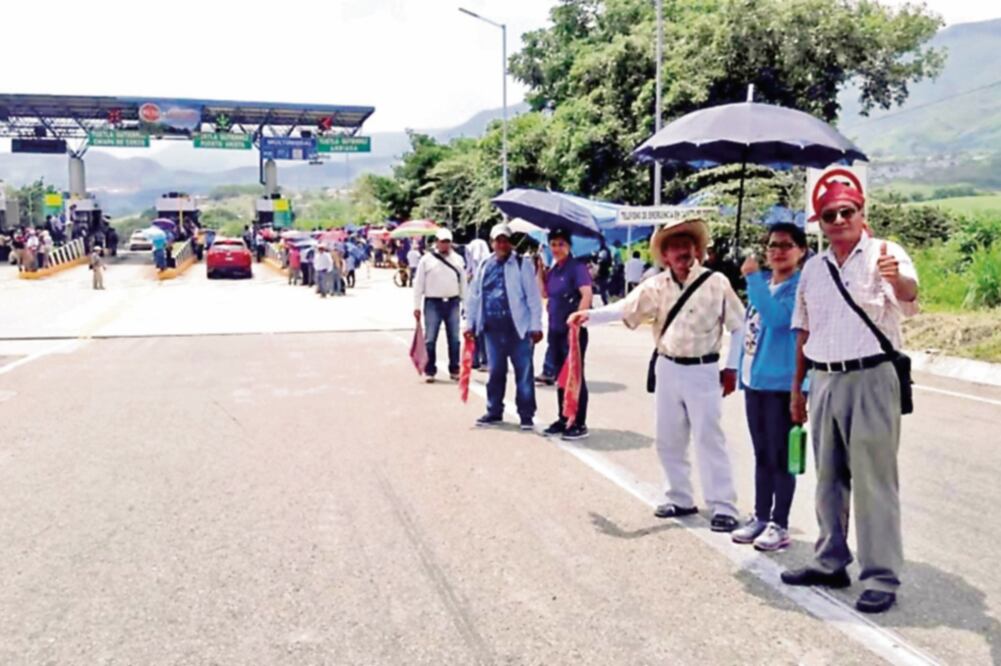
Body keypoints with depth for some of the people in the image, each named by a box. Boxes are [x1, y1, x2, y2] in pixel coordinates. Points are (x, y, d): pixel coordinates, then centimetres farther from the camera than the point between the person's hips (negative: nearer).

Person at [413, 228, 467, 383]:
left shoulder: (458, 259, 8)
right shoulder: (426, 260, -1)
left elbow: (463, 282, 11)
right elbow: (418, 284, 0)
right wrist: (417, 306, -4)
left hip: (453, 302, 3)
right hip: (433, 303, -2)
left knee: (454, 339, 8)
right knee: (430, 339, 0)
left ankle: (454, 370, 17)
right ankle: (430, 371, 8)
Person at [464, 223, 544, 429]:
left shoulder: (522, 265, -1)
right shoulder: (485, 265, 11)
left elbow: (533, 297, -5)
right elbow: (474, 295, 16)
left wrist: (535, 326, -9)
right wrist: (470, 323, 13)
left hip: (518, 327, -4)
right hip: (492, 327, 4)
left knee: (524, 372, 0)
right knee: (495, 371, 13)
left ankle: (526, 415, 8)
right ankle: (494, 412, 24)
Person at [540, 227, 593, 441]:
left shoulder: (577, 267, -11)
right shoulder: (553, 270, 12)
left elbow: (587, 295, -22)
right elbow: (545, 293, 15)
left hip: (572, 330, -8)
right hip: (556, 330, 8)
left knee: (575, 376, -3)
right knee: (561, 376, 13)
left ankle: (579, 424, 4)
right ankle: (563, 419, 23)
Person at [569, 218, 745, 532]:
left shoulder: (716, 283, -7)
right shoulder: (657, 285, 1)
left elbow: (739, 326, -2)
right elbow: (625, 309, -6)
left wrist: (732, 368, -3)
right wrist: (590, 315, -21)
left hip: (703, 371, -4)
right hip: (668, 369, 5)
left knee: (709, 439, -4)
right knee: (668, 440, 10)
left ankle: (723, 507, 3)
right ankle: (681, 500, 25)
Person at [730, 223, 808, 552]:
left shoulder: (801, 286, -11)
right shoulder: (762, 283, 14)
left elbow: (777, 317, -28)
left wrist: (753, 277, -26)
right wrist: (741, 371, 19)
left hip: (782, 382, -8)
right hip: (755, 380, 8)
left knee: (781, 456, 0)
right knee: (762, 454, 14)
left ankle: (779, 524, 9)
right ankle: (761, 516, 23)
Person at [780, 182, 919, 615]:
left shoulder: (886, 254, -4)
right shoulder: (813, 268, 13)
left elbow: (909, 298, -25)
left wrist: (897, 280, -48)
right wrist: (797, 387, 15)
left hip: (871, 379, -6)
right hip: (823, 381, 6)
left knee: (873, 480, -3)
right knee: (829, 477, 14)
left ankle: (882, 576, 5)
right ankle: (830, 563, 26)